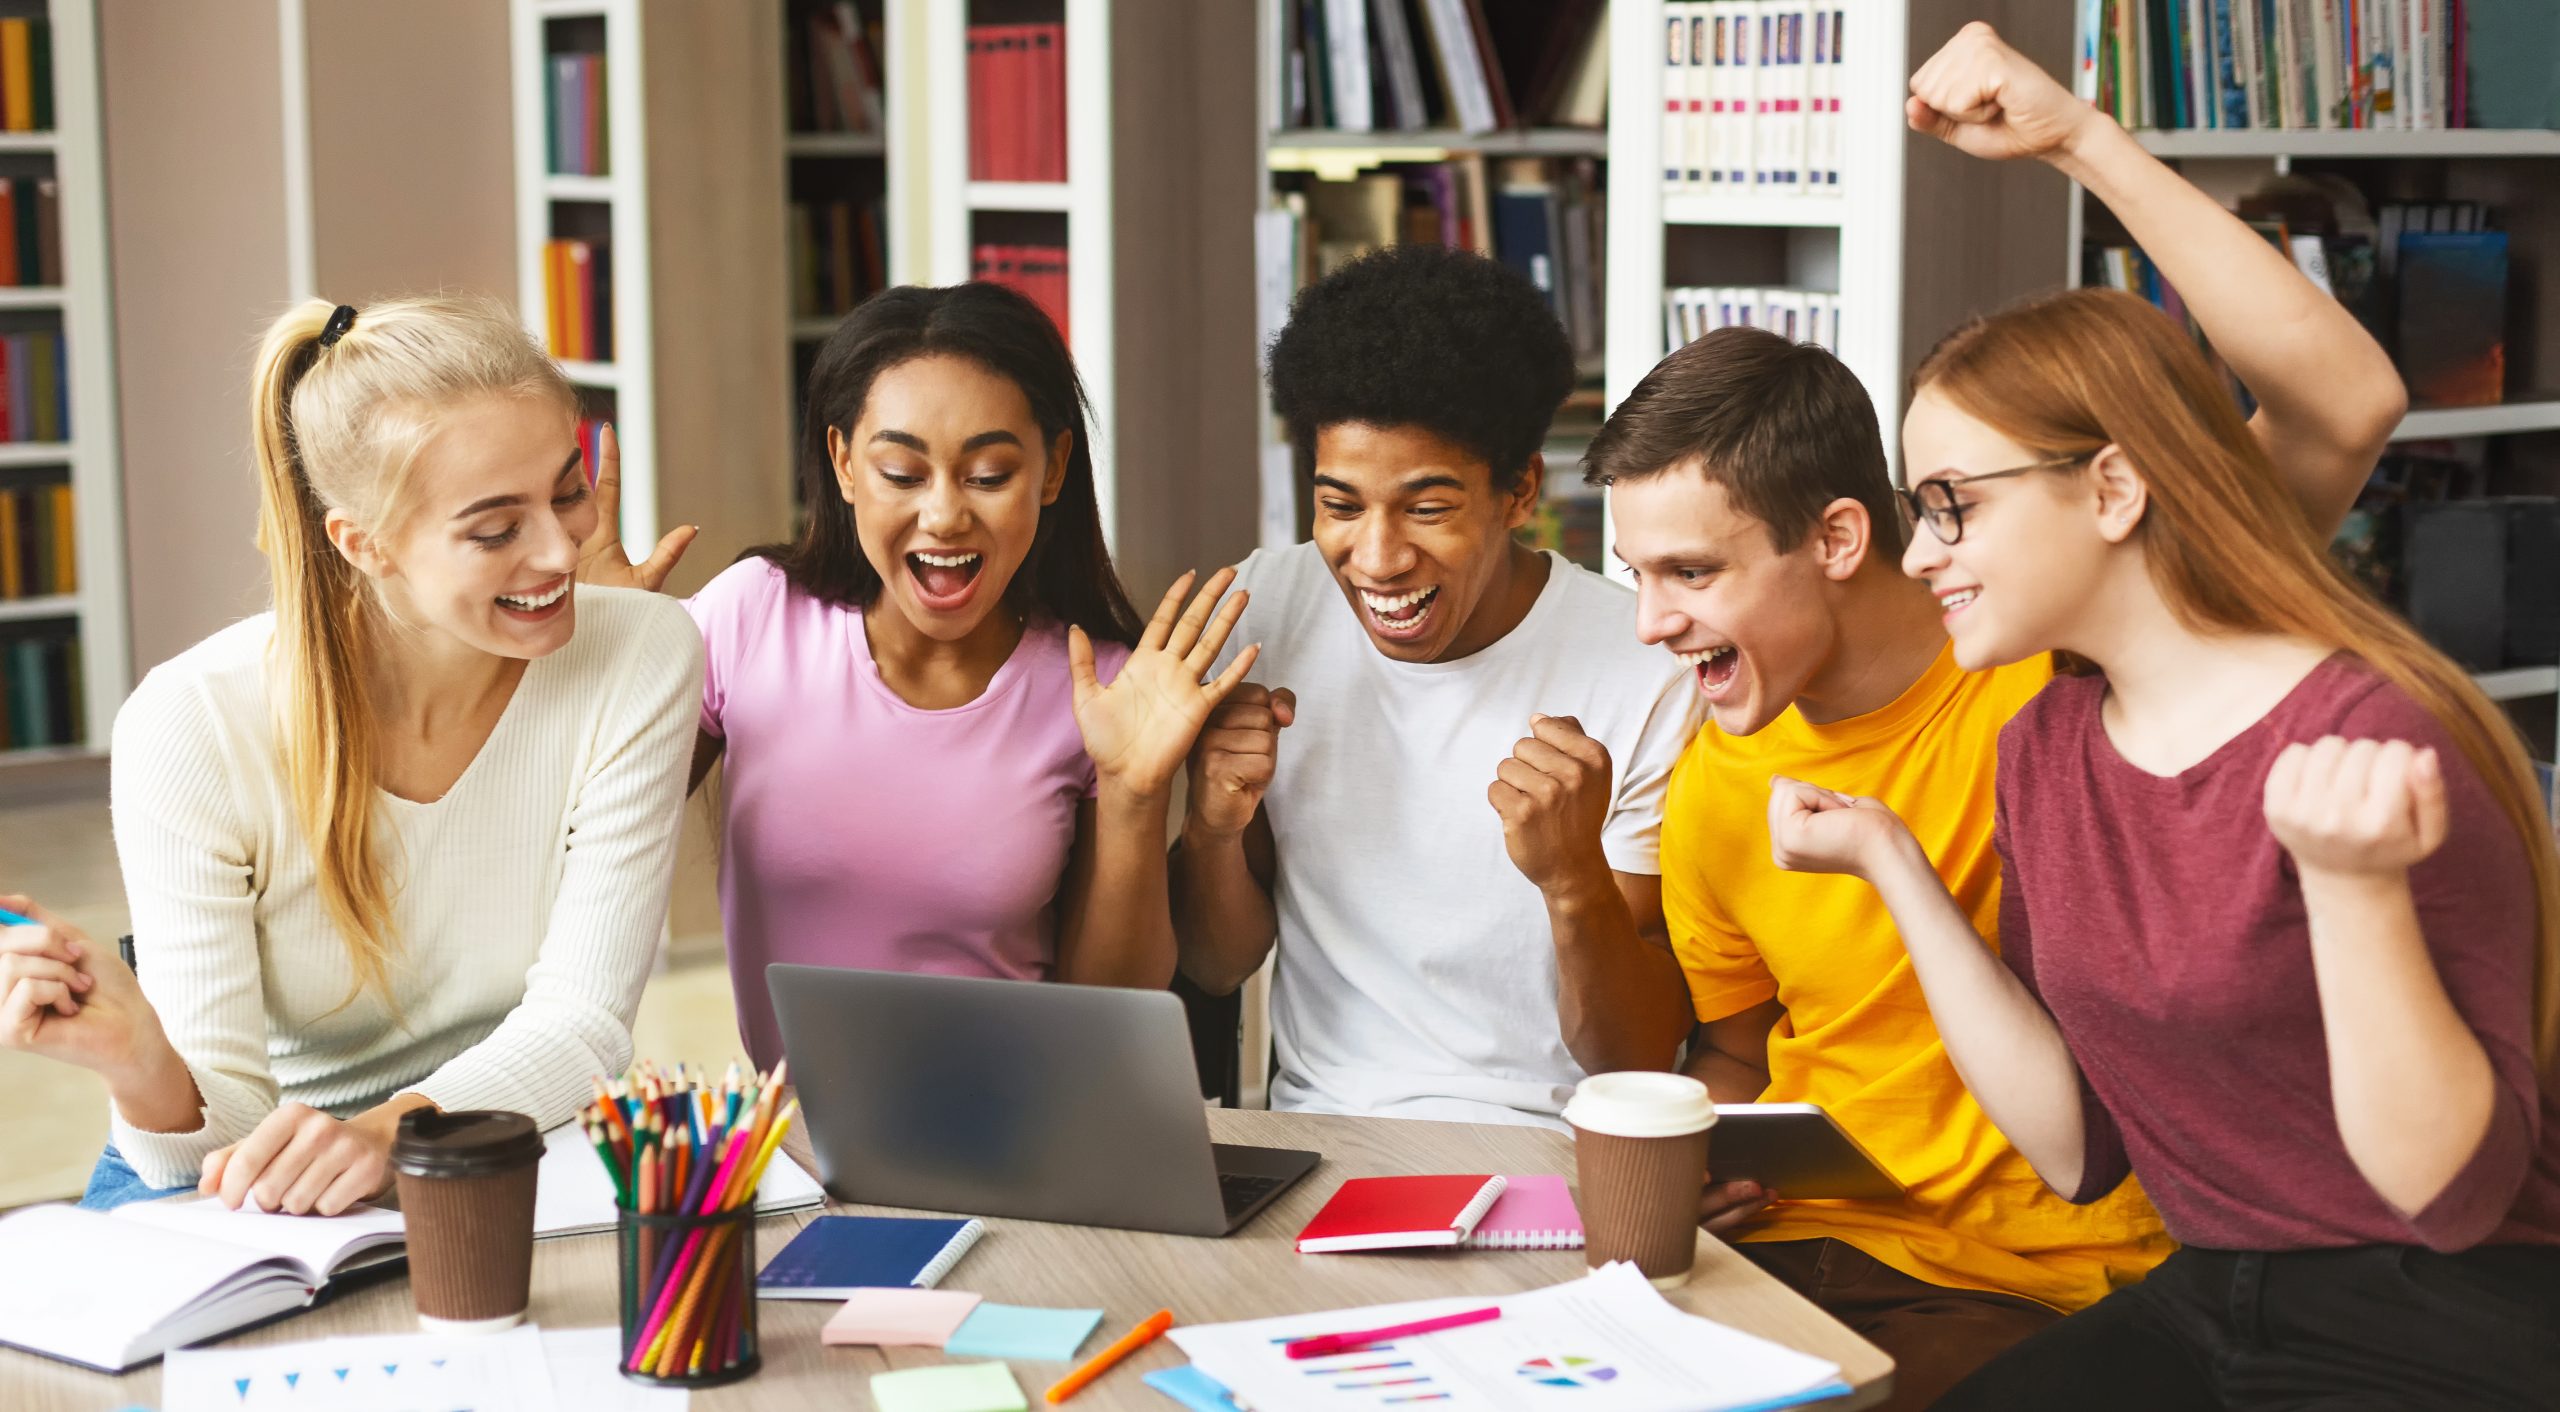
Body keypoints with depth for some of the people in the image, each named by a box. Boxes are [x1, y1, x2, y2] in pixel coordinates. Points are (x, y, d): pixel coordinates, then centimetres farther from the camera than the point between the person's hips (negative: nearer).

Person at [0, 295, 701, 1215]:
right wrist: (138, 1063, -39)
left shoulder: (640, 663, -14)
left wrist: (388, 1130, -36)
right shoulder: (192, 731, -18)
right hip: (247, 1192, -1)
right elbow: (220, 1127, -16)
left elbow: (581, 1022, -16)